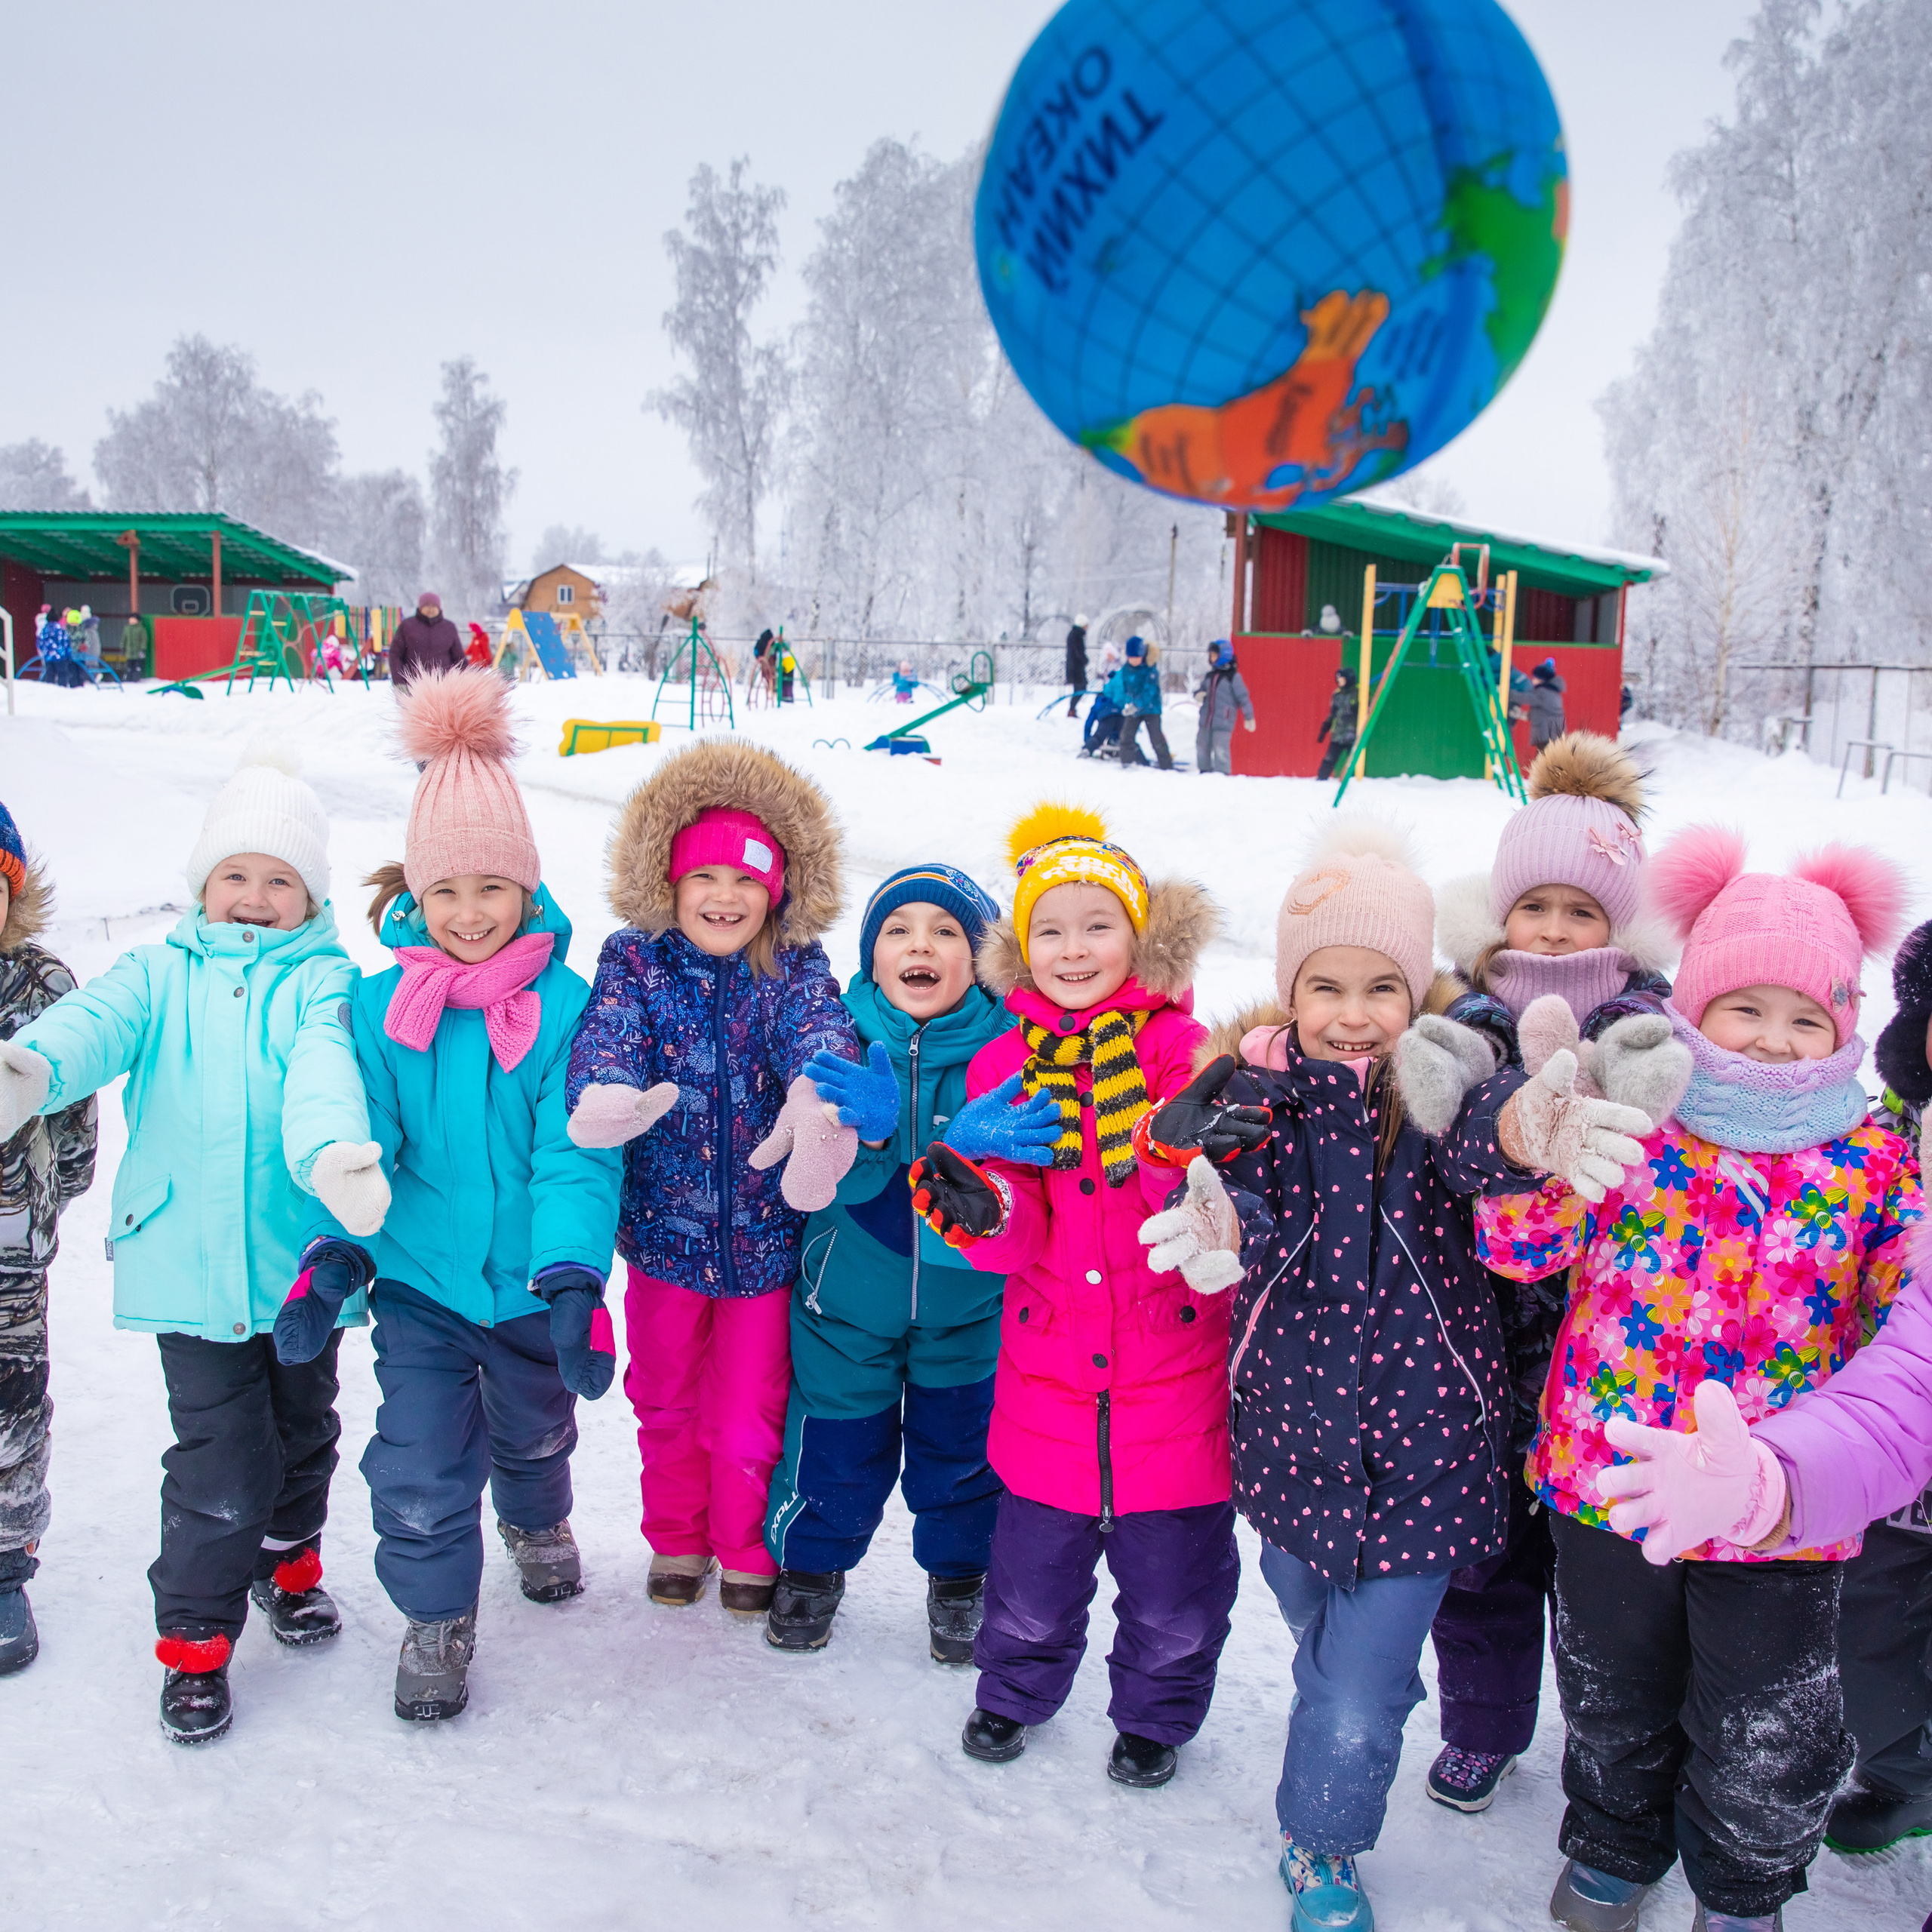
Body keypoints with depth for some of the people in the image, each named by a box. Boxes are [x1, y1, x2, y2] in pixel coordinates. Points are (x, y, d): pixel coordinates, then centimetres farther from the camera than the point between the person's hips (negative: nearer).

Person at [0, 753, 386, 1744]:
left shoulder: (323, 980, 0)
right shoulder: (158, 974, 5)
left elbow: (326, 1065, -20)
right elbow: (93, 1024, -16)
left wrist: (331, 1148, -42)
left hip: (300, 1258, 1)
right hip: (190, 1260, -1)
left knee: (303, 1429, 20)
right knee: (219, 1458, -2)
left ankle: (288, 1561, 47)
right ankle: (194, 1641, 17)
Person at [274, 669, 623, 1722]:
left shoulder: (564, 1004, -16)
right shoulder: (380, 1006, -10)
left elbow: (574, 1155, -18)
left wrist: (574, 1278, -28)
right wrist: (331, 1254, -23)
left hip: (534, 1281, 0)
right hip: (419, 1282, 0)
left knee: (534, 1433, 25)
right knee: (419, 1467, -1)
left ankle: (537, 1524, 58)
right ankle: (436, 1618, 26)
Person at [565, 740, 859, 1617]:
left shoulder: (795, 971, -6)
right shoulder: (637, 961, -5)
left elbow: (820, 1028, -25)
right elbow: (609, 1027, -22)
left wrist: (816, 1097, -50)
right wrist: (604, 1090, -47)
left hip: (765, 1238, -1)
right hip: (665, 1230, 1)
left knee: (750, 1416, 9)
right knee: (665, 1404, 19)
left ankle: (749, 1553, 35)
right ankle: (676, 1540, 43)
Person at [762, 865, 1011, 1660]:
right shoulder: (840, 1041, -11)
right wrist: (865, 1130, -40)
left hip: (968, 1300, 0)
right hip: (848, 1296, 0)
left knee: (961, 1448, 16)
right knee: (838, 1448, 15)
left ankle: (959, 1579, 42)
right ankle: (810, 1567, 42)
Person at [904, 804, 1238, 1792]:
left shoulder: (1182, 1049, -8)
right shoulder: (1004, 1063, 2)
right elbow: (1015, 1242, -3)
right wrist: (974, 1200, -25)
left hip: (1174, 1376, -2)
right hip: (1047, 1378, 2)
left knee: (1173, 1582, 14)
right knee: (1032, 1575, 17)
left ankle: (1157, 1714, 40)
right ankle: (1015, 1692, 45)